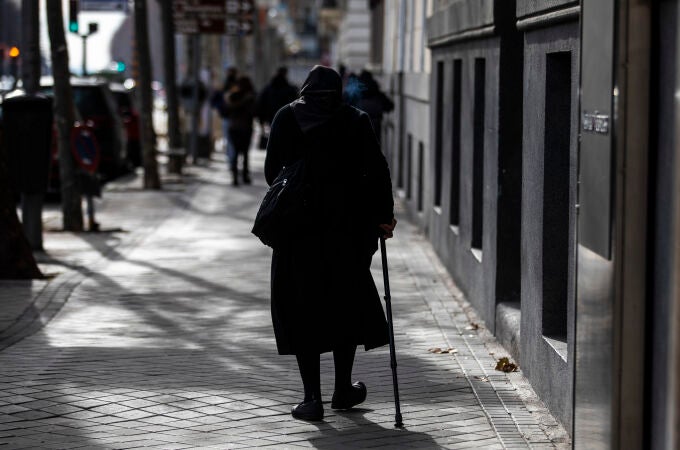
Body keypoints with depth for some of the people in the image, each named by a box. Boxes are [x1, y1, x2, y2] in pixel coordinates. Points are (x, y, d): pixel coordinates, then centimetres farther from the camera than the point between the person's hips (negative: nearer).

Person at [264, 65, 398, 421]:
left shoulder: (287, 117, 2)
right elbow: (377, 171, -5)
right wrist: (383, 216, 2)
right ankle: (343, 390, 24)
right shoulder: (355, 120, 3)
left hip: (299, 227, -1)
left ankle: (312, 398, 2)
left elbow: (272, 171, -2)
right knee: (347, 303, 17)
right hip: (346, 224, 1)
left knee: (302, 310, 6)